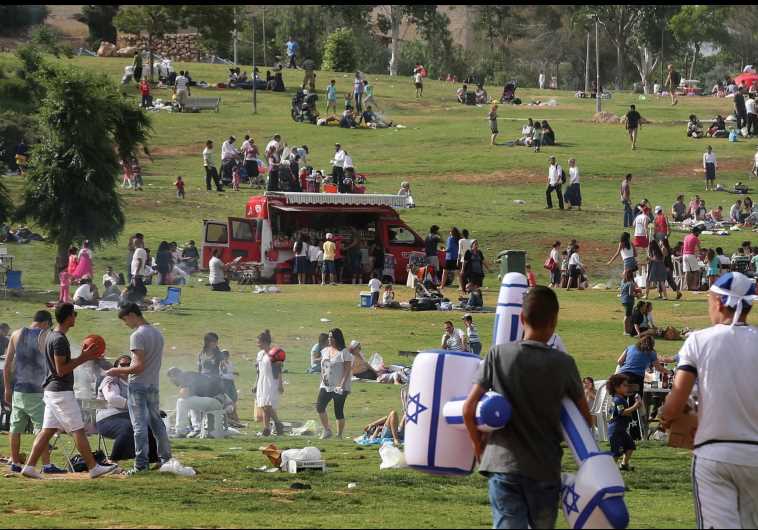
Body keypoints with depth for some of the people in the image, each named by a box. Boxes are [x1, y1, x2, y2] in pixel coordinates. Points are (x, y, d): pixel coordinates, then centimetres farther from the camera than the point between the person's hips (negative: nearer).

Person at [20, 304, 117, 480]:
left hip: (51, 391, 10)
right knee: (78, 430, -4)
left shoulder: (51, 336, 15)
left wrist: (84, 357, 15)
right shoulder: (60, 339, -17)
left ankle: (29, 466, 2)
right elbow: (61, 370, -20)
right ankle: (93, 467, 0)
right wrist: (83, 358, -13)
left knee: (47, 430, 7)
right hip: (61, 392, -10)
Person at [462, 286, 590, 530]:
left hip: (503, 464, 0)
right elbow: (586, 418, 6)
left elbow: (468, 409, -3)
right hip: (545, 468, 0)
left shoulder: (498, 355, -2)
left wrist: (479, 445, 13)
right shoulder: (563, 363, -3)